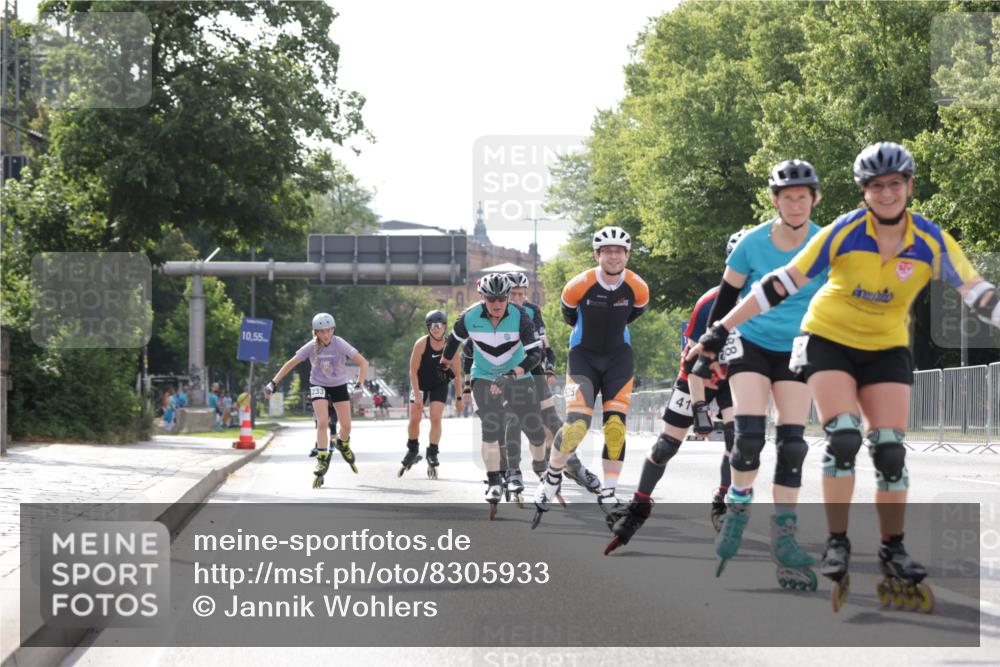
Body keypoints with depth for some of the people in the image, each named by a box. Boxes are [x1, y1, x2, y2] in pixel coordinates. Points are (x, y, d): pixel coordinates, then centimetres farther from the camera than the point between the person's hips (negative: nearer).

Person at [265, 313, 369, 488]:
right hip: (319, 386, 0)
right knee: (322, 422, -19)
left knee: (346, 426, 3)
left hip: (339, 386, 0)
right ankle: (322, 460, -11)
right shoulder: (311, 347, -18)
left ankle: (343, 444, 37)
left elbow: (363, 363, -23)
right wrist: (273, 383, -12)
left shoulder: (340, 345, -23)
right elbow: (290, 364, -7)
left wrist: (360, 385, -36)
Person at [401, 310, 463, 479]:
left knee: (436, 418, -12)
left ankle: (432, 454, 0)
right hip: (420, 384, 0)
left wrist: (458, 398, -6)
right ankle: (412, 451, 18)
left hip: (440, 385, 0)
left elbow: (457, 373, -8)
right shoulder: (421, 344, -23)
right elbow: (413, 370, -16)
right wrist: (417, 395, -20)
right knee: (414, 419, -4)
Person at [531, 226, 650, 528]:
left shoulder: (638, 289, -13)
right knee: (576, 426, -16)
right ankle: (552, 477, 9)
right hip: (584, 355, -2)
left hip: (619, 356, 2)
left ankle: (608, 492, 7)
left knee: (616, 428, -7)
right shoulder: (579, 286, -20)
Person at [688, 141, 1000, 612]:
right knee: (843, 437, -19)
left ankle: (893, 557, 6)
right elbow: (783, 283, -18)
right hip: (829, 340, -2)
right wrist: (723, 329, -18)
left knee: (890, 450, -6)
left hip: (886, 349, 2)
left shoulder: (932, 241, -16)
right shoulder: (844, 232, -21)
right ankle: (836, 546, -8)